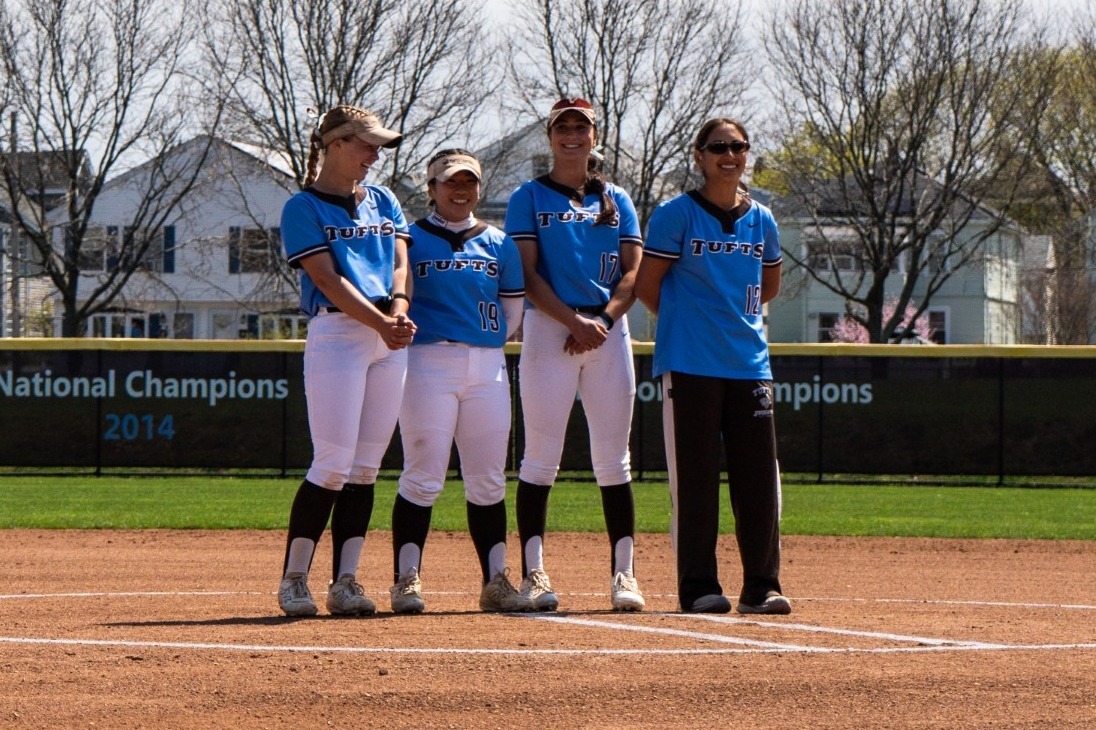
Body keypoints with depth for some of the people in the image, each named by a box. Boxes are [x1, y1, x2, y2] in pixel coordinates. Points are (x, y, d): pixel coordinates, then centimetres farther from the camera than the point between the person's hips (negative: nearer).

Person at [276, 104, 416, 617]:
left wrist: (398, 311, -11)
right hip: (335, 331, -6)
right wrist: (380, 322, -21)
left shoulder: (383, 202, 19)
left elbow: (401, 265, 10)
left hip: (388, 341, 6)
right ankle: (293, 580, -4)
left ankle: (345, 582, 4)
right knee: (334, 464, -12)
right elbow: (327, 279, -11)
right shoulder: (304, 208, -1)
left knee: (366, 468, 2)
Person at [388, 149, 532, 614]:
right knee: (423, 477, -8)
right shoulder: (410, 239, 3)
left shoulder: (499, 244, 14)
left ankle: (496, 581, 9)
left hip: (488, 366, 4)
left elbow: (513, 312, 18)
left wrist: (488, 344, 9)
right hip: (427, 362, -4)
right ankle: (406, 579, -7)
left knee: (488, 480, 6)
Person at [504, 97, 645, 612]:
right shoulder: (530, 197, 6)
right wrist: (574, 322, -15)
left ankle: (623, 571, 2)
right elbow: (527, 274, -4)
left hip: (609, 330, 3)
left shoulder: (616, 201, 15)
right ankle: (533, 571, -6)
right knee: (542, 457, -6)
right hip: (548, 327, -3)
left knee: (613, 459, 2)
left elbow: (633, 272, 8)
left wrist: (603, 321, -9)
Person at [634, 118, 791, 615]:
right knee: (695, 477, -3)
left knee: (759, 477, 1)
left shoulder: (761, 220, 12)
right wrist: (689, 320, 9)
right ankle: (698, 586, 2)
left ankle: (761, 586, 7)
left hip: (750, 364, 4)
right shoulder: (676, 215, -2)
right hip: (690, 365, -4)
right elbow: (646, 285, 1)